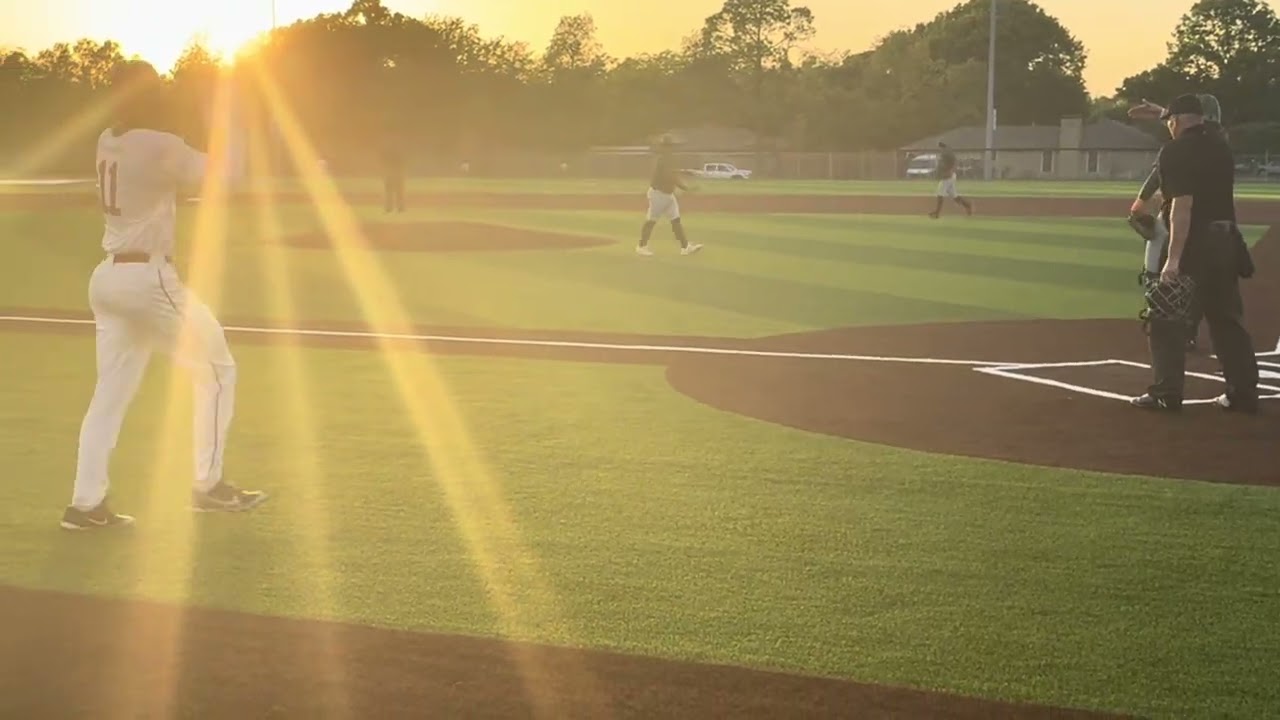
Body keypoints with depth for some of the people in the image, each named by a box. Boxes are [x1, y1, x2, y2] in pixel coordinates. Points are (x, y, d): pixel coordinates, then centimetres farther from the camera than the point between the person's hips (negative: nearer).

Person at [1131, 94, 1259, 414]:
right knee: (1228, 318, 13)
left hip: (1193, 240, -7)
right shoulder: (1219, 144, 10)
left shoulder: (1175, 151, -12)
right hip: (1226, 240, 7)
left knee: (1168, 317, 2)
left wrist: (1174, 257, -24)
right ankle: (1244, 393, 14)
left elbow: (1183, 205, -21)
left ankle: (1167, 393, -1)